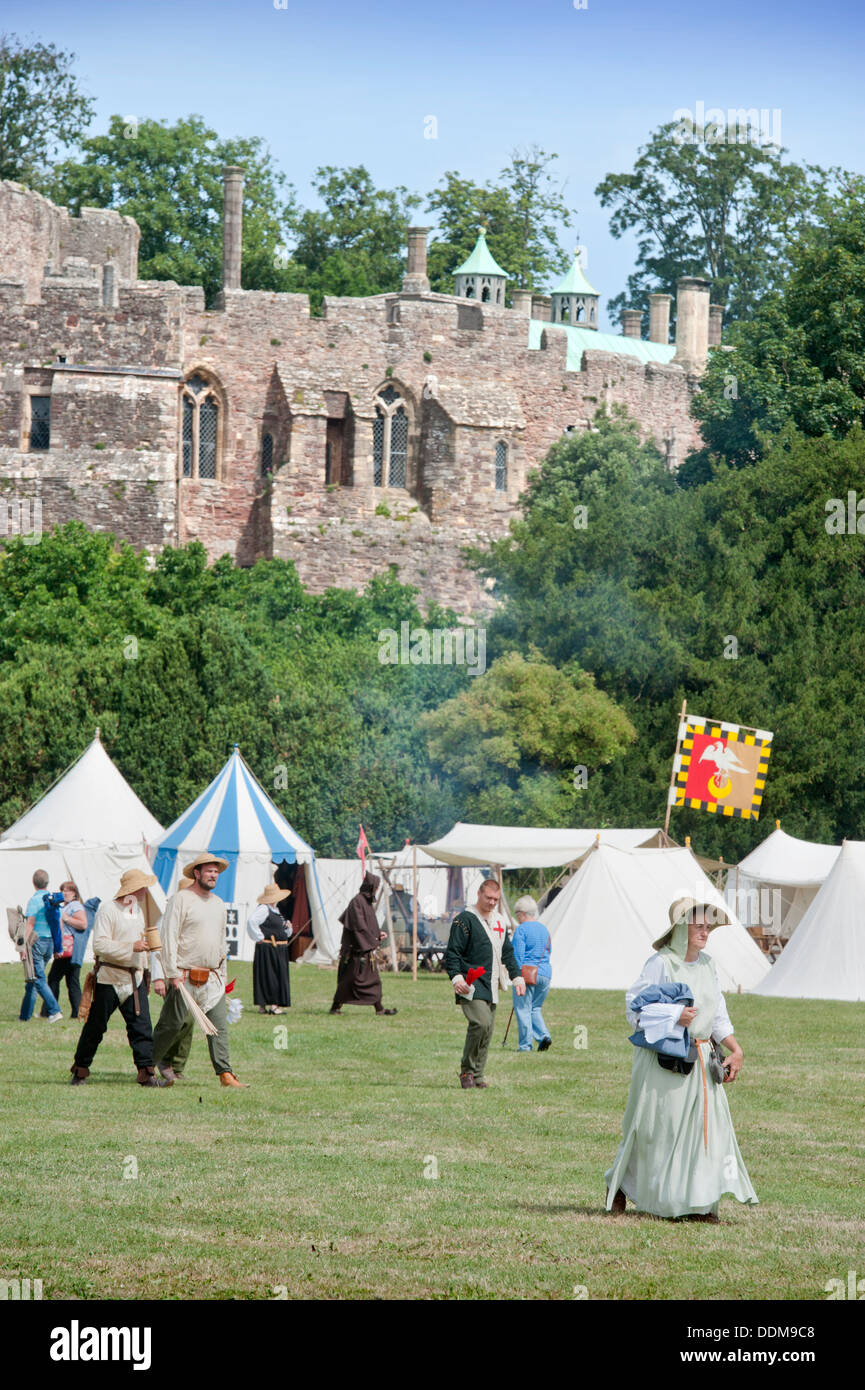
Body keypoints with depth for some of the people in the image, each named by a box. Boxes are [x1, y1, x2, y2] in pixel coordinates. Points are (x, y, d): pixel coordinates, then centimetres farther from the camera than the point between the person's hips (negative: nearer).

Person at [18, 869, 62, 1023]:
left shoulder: (34, 900, -11)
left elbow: (30, 925, -16)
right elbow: (59, 924, 12)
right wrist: (58, 948, 18)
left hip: (37, 941, -7)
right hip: (50, 942, 7)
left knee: (39, 979, -7)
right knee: (32, 980, 14)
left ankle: (54, 1011, -19)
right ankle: (25, 1014, 17)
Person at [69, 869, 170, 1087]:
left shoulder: (138, 910, 14)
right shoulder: (108, 910, -12)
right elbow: (99, 944, -21)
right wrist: (131, 947, -23)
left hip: (135, 979, 6)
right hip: (109, 979, -6)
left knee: (141, 1025, -5)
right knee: (95, 1026, 4)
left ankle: (146, 1072, -8)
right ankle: (80, 1070, 17)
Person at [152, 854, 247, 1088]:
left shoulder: (218, 903, 16)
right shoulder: (181, 899, -7)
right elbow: (168, 937, -11)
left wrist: (222, 974, 21)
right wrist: (173, 974, -15)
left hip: (212, 978, 6)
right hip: (184, 977, -6)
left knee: (220, 1025, -3)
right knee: (173, 1024, -1)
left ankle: (225, 1073, -4)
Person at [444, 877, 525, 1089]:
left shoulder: (498, 922, 19)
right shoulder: (465, 920, -5)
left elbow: (507, 953, 28)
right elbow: (452, 952, -9)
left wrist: (517, 977, 20)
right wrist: (456, 977, -22)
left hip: (491, 987, 8)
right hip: (472, 985, -8)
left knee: (488, 1029, 3)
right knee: (480, 1023, -22)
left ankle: (477, 1075, 8)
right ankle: (467, 1070, -9)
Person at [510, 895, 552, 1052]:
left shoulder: (521, 929, -8)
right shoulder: (544, 929, 14)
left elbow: (518, 955, -13)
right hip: (545, 973, 7)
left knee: (523, 1009, -1)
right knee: (535, 1008, 16)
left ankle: (525, 1044, -2)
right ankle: (544, 1035, -3)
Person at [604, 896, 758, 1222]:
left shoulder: (707, 965, 12)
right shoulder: (660, 963, -8)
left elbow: (718, 1015, 16)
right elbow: (634, 1006, -12)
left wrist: (735, 1049, 4)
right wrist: (674, 1016, -21)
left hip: (700, 1060, 6)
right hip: (661, 1058, -6)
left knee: (707, 1123, -4)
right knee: (653, 1127, 1)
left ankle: (700, 1201, -1)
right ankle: (618, 1186, 22)